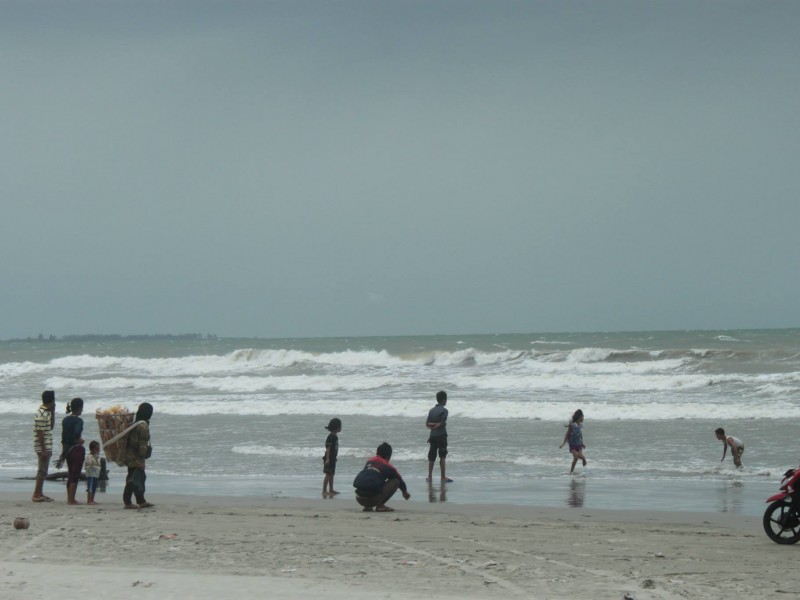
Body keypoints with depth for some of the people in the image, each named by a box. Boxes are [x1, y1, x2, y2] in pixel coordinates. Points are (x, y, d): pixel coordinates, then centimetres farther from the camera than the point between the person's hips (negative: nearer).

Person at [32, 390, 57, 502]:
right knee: (42, 471, -5)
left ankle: (39, 494, 19)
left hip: (46, 447, 9)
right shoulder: (41, 414, -18)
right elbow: (40, 433, -20)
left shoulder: (46, 412, 11)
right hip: (42, 447, -9)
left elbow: (51, 426, 18)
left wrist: (53, 411, 10)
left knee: (43, 471, 13)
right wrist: (43, 450, -20)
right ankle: (37, 495, -2)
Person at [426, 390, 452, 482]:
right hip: (441, 436, -6)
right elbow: (442, 423, -15)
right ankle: (443, 477, -3)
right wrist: (436, 425, 1)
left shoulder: (431, 411, 9)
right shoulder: (444, 410, -10)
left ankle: (430, 476, 12)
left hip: (432, 436, 6)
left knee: (432, 457, 10)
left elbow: (427, 424, 4)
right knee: (442, 457, -3)